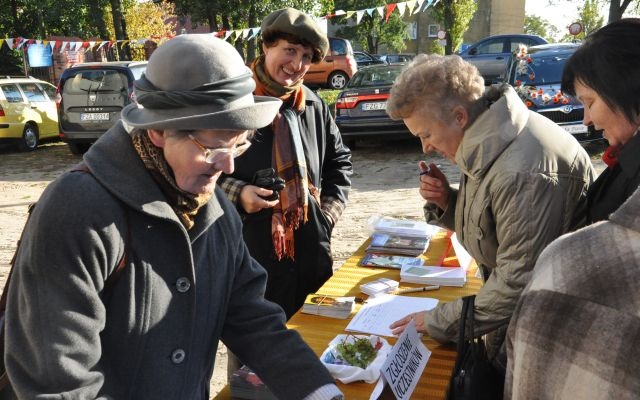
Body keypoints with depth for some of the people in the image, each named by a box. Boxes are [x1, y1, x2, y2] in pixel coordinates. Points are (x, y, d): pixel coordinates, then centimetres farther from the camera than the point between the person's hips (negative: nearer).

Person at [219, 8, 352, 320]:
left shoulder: (314, 106, 6)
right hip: (248, 252, -5)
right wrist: (236, 193, -19)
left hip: (310, 249, 5)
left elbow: (339, 159, 19)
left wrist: (329, 210, 8)